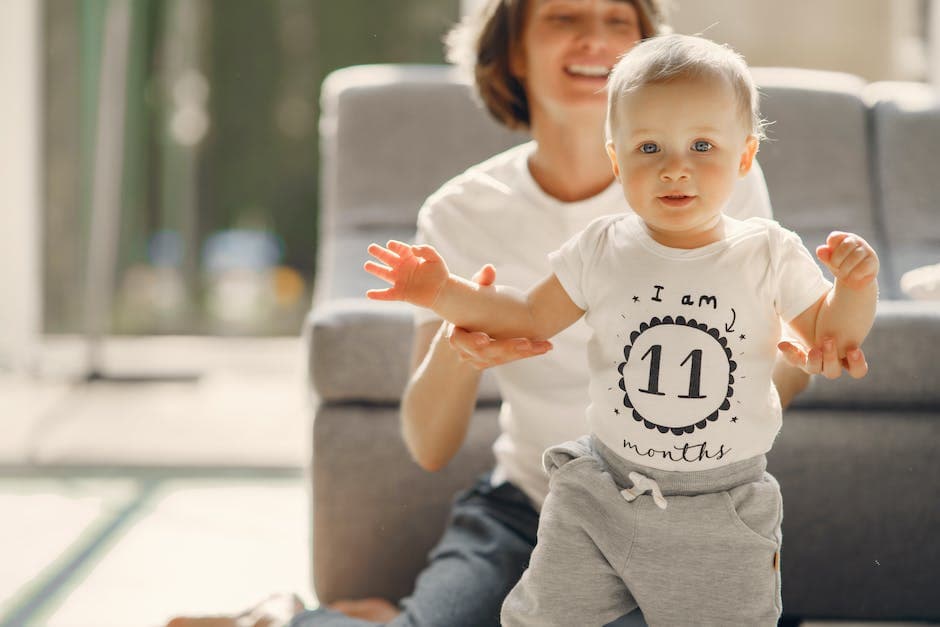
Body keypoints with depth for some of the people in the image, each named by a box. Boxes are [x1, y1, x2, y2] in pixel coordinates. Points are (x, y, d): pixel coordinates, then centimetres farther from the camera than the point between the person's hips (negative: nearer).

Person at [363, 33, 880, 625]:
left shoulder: (768, 255, -7)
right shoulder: (603, 250, -5)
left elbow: (832, 335, 4)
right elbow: (532, 317, 6)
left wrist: (856, 285, -16)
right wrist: (445, 293, -6)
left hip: (723, 514, -1)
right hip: (601, 491, 1)